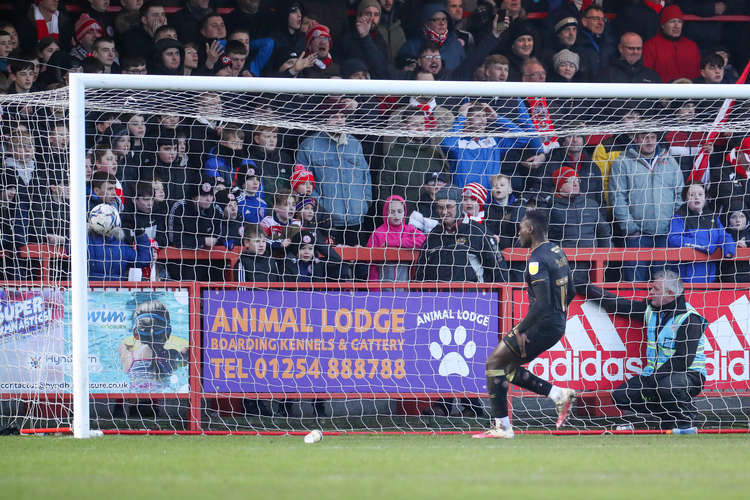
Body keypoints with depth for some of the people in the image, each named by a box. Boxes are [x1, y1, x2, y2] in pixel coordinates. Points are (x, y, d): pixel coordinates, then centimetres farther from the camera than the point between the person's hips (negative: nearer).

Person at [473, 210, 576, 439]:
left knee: (495, 362, -3)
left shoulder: (537, 260, -19)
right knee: (508, 368, 17)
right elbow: (570, 292, 19)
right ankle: (559, 395, 11)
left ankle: (501, 426, -5)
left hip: (542, 324, -10)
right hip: (557, 325, 10)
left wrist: (520, 330, -19)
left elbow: (542, 303, -25)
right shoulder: (557, 252, 11)